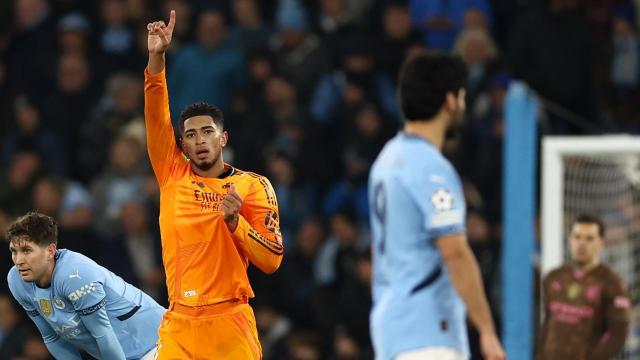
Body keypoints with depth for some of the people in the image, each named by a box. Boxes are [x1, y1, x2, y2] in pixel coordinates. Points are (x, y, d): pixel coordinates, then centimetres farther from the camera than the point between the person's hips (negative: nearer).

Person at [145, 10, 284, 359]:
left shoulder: (252, 186, 2)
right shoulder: (173, 175, 9)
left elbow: (272, 260, -2)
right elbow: (157, 119, -2)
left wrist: (235, 222, -17)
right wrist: (157, 56, -13)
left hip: (230, 325, -2)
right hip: (178, 326, 2)